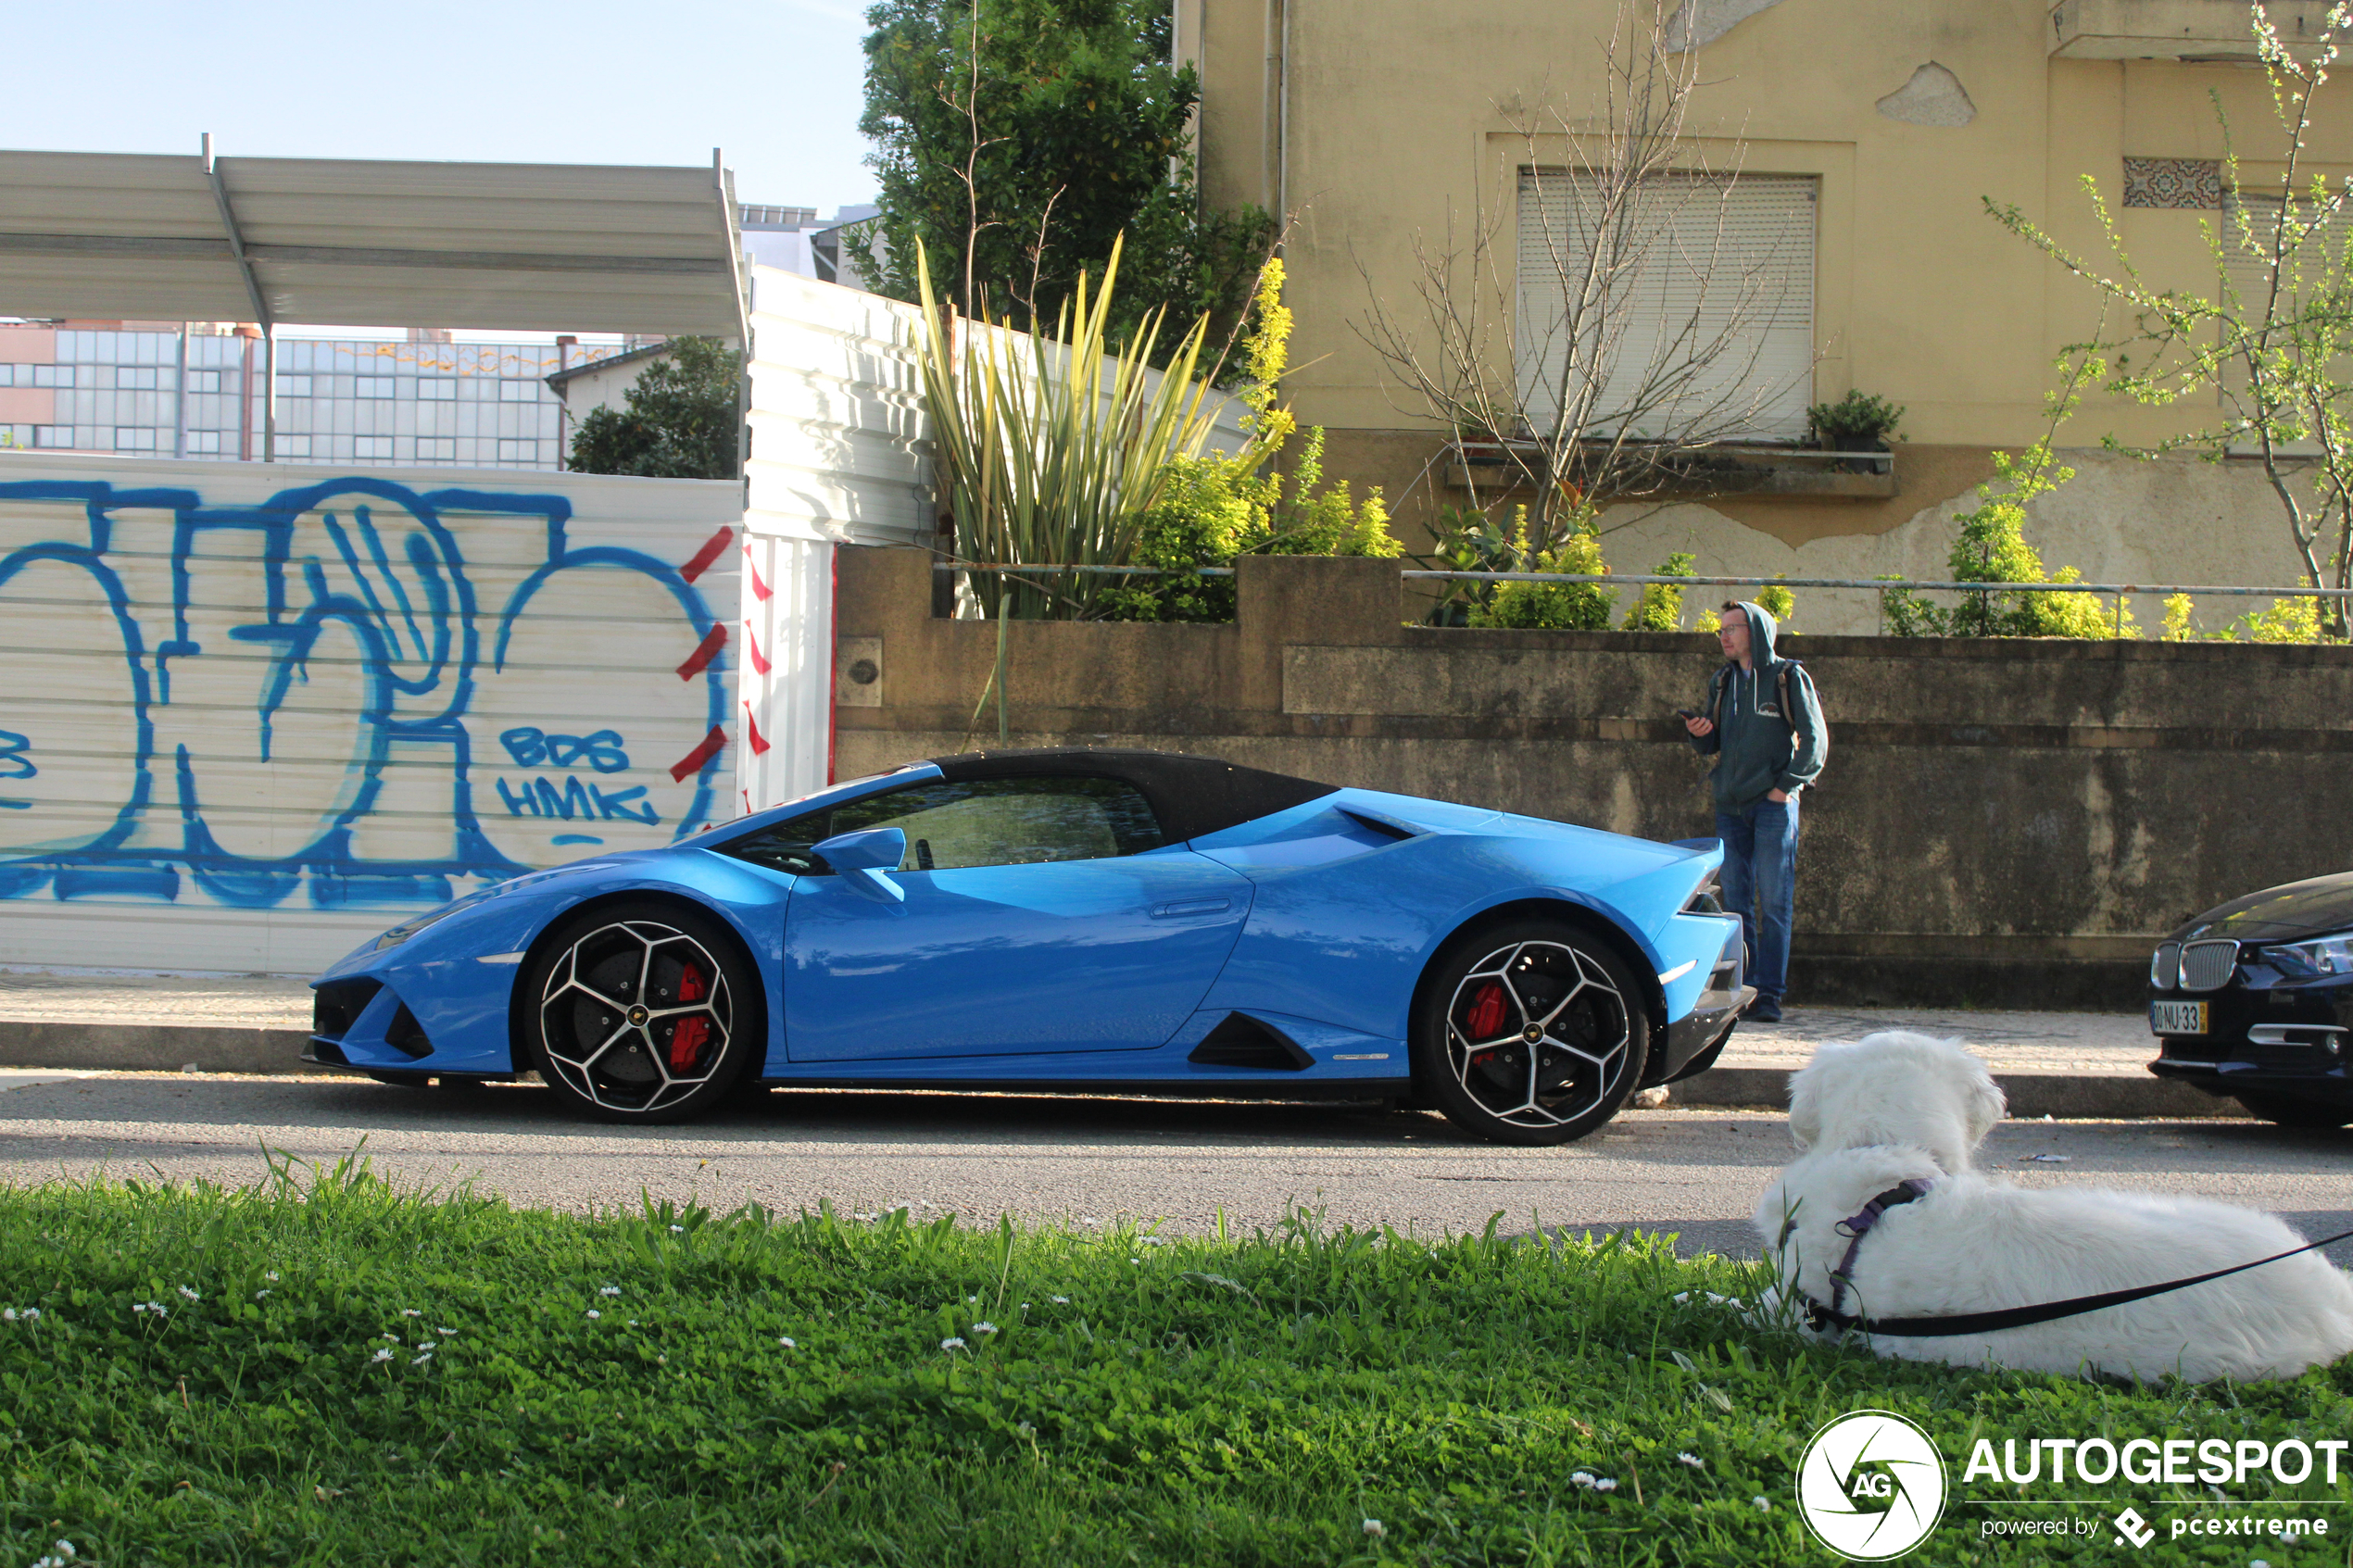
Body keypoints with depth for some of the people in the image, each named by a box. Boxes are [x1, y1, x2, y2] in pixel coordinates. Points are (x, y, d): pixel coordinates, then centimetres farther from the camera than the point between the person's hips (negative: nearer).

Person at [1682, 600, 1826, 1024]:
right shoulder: (1722, 683, 16)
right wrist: (1700, 733, -2)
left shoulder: (1788, 678, 0)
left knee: (1774, 901, -6)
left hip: (1773, 803, -5)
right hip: (1730, 805, 5)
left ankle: (1769, 995, -7)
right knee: (1736, 901, 4)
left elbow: (1815, 738, -2)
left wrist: (1787, 785, -9)